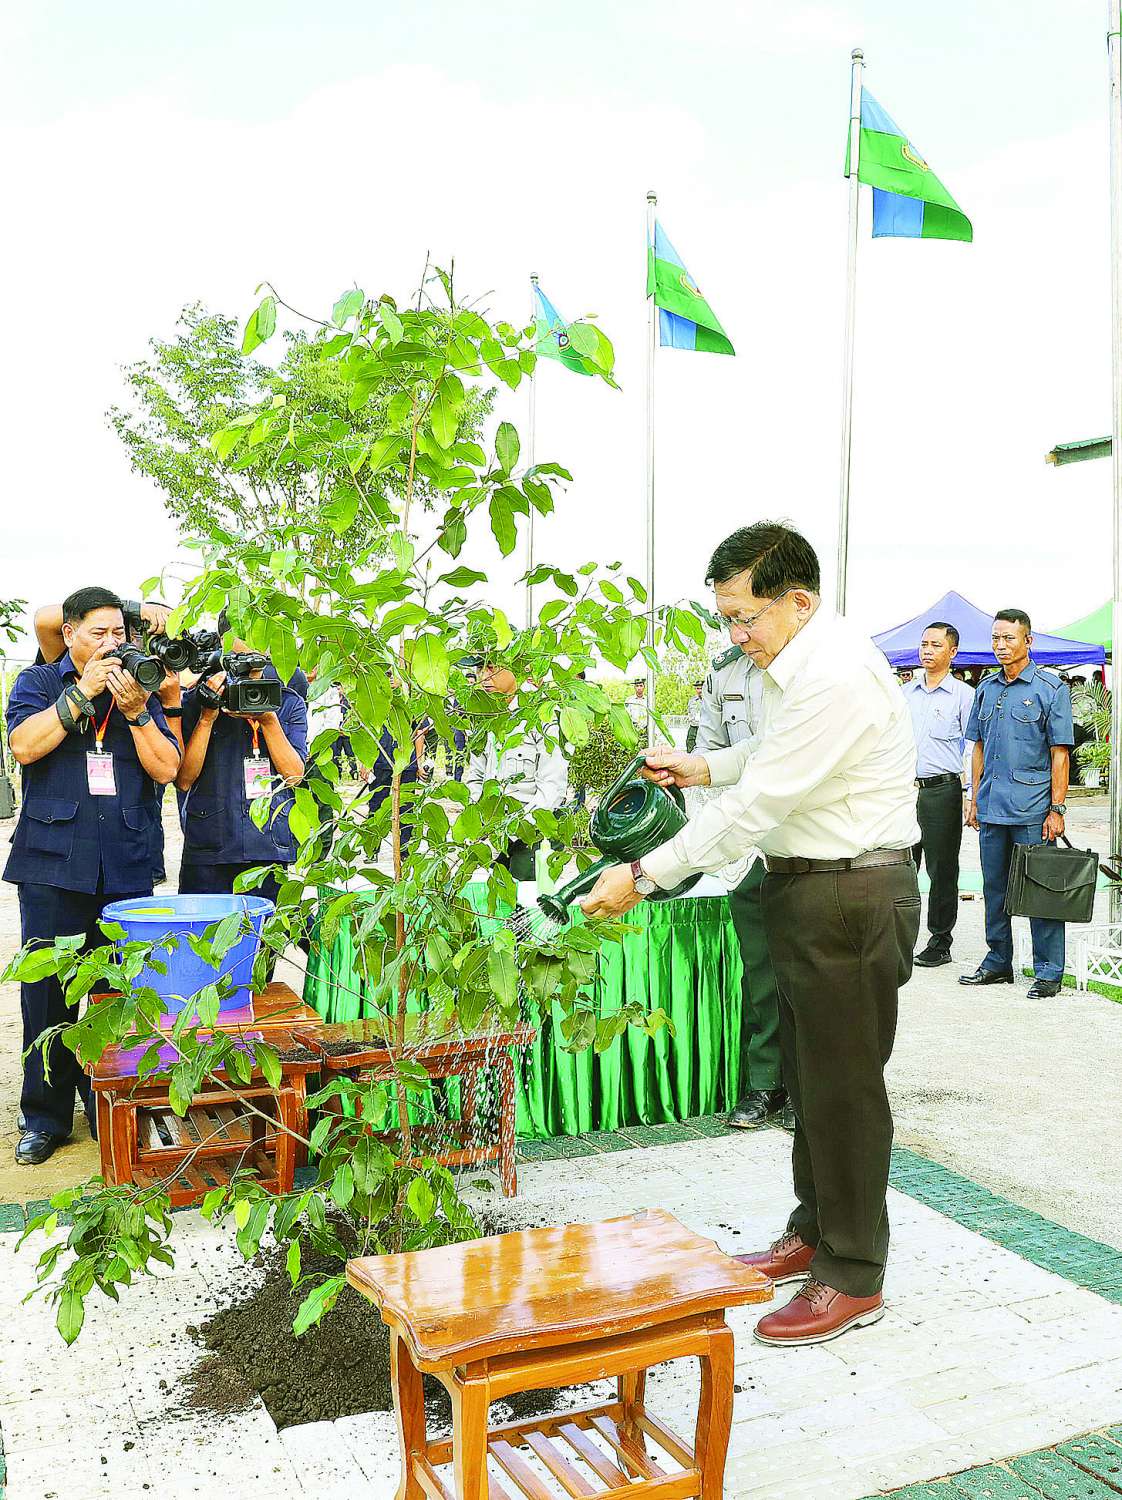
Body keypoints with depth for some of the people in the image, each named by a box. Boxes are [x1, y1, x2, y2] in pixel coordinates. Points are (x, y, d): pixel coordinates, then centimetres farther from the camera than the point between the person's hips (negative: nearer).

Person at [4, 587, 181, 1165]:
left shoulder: (140, 690, 14)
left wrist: (134, 709, -7)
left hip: (126, 868, 2)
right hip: (52, 862, -2)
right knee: (47, 990, 2)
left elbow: (165, 769, 4)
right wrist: (84, 691, -11)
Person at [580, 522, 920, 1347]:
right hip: (809, 888, 10)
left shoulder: (833, 677, -24)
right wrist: (702, 765, 10)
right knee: (808, 1072, 19)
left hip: (850, 895, -10)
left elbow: (755, 806, -25)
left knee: (843, 1083, 0)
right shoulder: (801, 660, 9)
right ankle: (814, 1233, 35)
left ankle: (853, 1278, 15)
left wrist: (643, 876, -21)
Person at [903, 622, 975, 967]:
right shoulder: (905, 693, 14)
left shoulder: (963, 695, 0)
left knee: (941, 870, 2)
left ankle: (940, 944, 11)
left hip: (942, 791, -4)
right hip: (904, 790, 4)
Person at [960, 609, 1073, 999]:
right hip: (991, 807, 6)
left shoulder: (1051, 688, -4)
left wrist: (1056, 809, -12)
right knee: (994, 888, 12)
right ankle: (998, 963, 24)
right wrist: (975, 799, 12)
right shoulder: (985, 688, 12)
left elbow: (1059, 753, -7)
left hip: (1032, 807, -6)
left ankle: (1048, 973, 7)